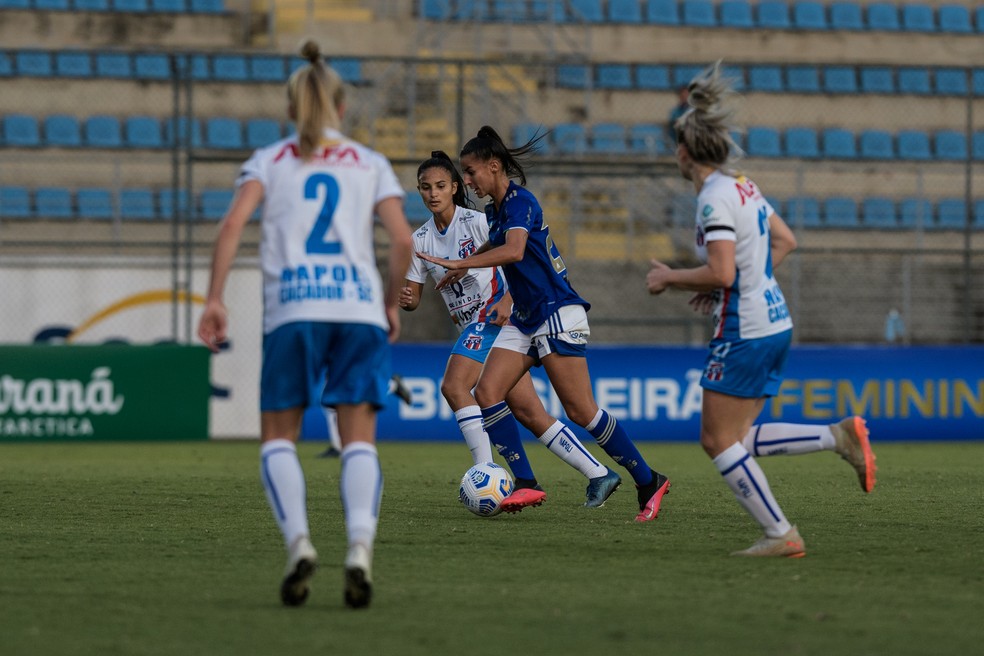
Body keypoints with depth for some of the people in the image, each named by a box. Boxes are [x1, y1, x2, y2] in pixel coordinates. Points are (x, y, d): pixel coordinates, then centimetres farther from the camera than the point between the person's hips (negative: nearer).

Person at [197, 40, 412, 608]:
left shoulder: (269, 161, 15)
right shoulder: (370, 164, 16)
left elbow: (233, 225, -2)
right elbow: (402, 239, 3)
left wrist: (214, 301, -2)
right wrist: (392, 304, 16)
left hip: (292, 307, -1)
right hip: (360, 304, 1)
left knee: (279, 438, 8)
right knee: (359, 440, 0)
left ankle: (299, 541, -15)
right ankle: (360, 546, -24)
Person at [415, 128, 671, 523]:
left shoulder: (519, 201, -16)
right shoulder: (494, 209, 11)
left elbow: (514, 251, -33)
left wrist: (458, 264, -33)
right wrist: (460, 269, 34)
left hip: (557, 315, -9)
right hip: (524, 319, 9)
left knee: (581, 411, -9)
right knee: (487, 393, -7)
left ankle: (648, 482, 3)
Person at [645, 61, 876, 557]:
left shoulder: (715, 198, -16)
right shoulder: (743, 187, 13)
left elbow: (720, 273, -24)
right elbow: (785, 241, 23)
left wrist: (670, 278, -9)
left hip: (745, 331, -9)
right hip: (774, 322, 9)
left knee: (719, 441, -1)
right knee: (736, 440, 13)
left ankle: (780, 535, -2)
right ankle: (839, 436, 4)